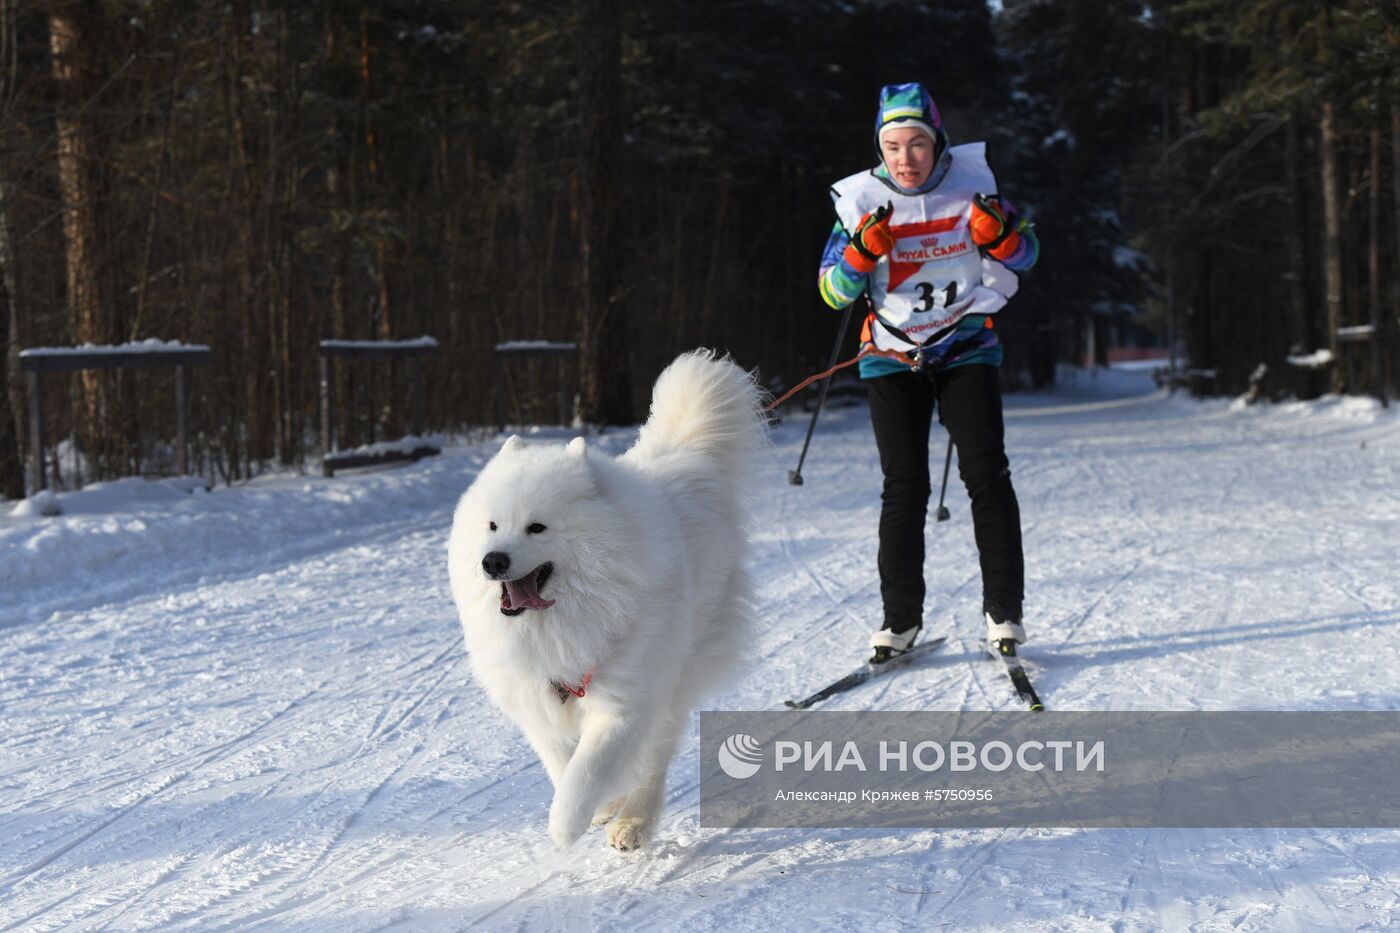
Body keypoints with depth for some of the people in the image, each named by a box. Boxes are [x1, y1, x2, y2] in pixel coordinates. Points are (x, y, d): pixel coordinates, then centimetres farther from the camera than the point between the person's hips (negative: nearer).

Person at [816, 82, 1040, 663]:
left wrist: (1000, 234, -18)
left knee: (986, 474, -7)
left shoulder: (971, 182, -5)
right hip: (894, 358, 0)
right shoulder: (861, 200, -5)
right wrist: (863, 250, -24)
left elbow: (1026, 256, 4)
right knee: (904, 487, -2)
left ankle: (1003, 611, 1)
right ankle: (900, 618, 7)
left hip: (967, 348, 0)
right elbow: (832, 292, -6)